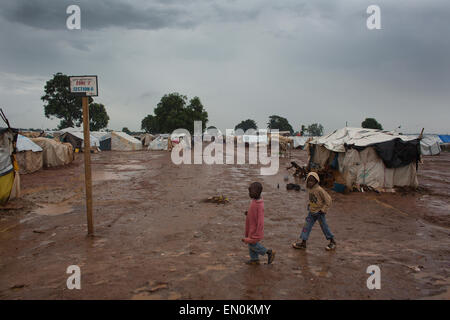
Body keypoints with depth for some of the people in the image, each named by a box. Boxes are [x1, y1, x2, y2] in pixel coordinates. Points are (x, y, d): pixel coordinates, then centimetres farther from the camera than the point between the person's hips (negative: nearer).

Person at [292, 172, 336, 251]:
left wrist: (323, 209, -16)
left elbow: (328, 199, -19)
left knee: (324, 226, 5)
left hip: (319, 212, -7)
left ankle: (332, 242, 24)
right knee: (307, 226, 3)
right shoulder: (309, 189, 1)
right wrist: (310, 205, 11)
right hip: (311, 212, 7)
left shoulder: (319, 190, -22)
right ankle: (303, 243, 9)